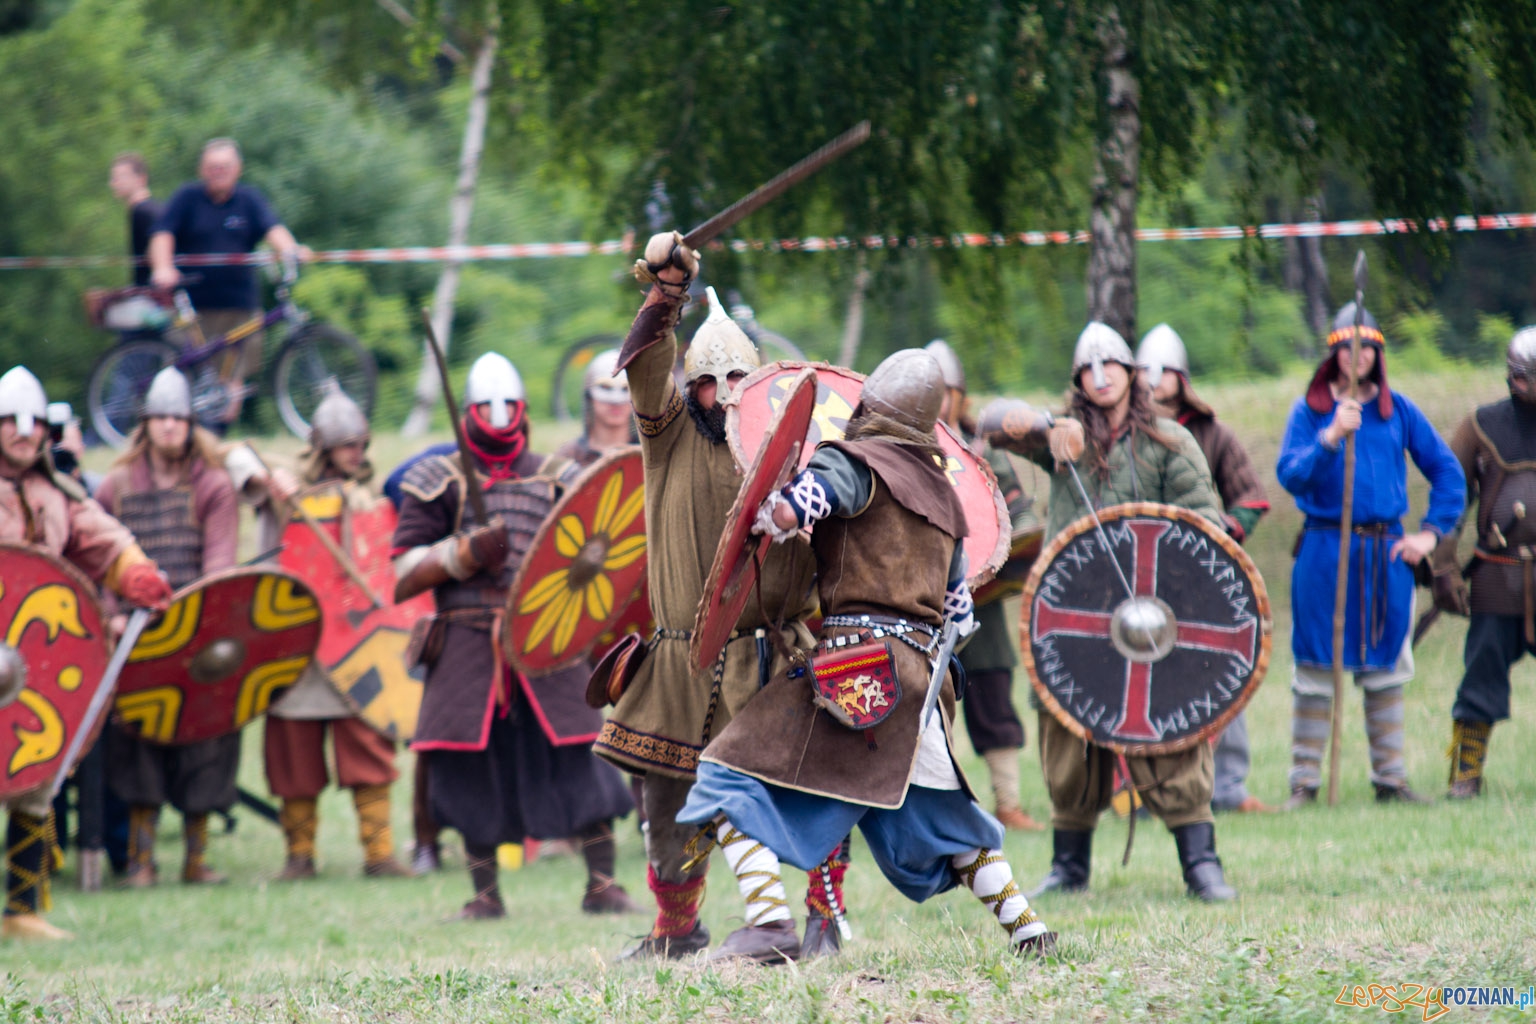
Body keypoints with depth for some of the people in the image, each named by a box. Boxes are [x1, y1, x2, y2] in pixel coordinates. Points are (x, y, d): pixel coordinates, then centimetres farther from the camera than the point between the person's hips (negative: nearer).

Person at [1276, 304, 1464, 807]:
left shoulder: (1398, 409, 8)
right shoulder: (1310, 410, 0)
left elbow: (1448, 473, 12)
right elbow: (1289, 475, -12)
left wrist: (1430, 533, 3)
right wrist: (1331, 437, -25)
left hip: (1387, 553, 3)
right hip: (1324, 552, -3)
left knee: (1385, 669, 8)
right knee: (1316, 670, -1)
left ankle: (1390, 778, 15)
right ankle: (1305, 781, 3)